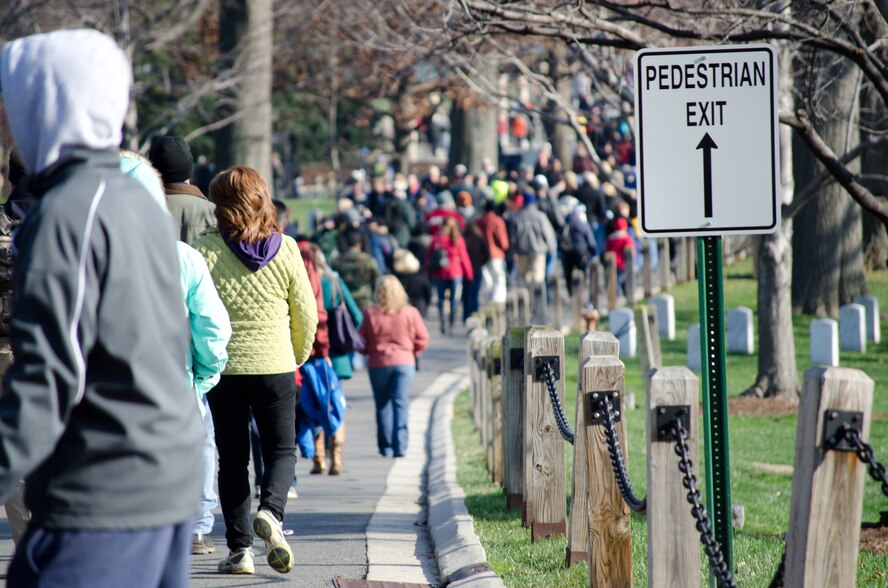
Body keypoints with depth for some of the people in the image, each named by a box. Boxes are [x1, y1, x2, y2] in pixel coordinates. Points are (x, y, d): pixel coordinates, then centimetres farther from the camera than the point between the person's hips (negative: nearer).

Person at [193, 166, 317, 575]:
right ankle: (271, 511, -16)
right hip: (275, 366, 0)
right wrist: (298, 357, 20)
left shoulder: (205, 249, -8)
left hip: (223, 367, 0)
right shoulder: (286, 249, -3)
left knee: (232, 457, 10)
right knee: (281, 449, 12)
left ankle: (239, 548, 8)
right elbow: (307, 315, 3)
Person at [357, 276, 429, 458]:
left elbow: (362, 343, -2)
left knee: (383, 405, 10)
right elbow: (422, 339, 0)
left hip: (378, 363, 0)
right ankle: (400, 446, -9)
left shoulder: (371, 314, -6)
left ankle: (386, 447, 10)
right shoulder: (410, 313, -2)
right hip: (404, 362, 0)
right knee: (401, 403, 1)